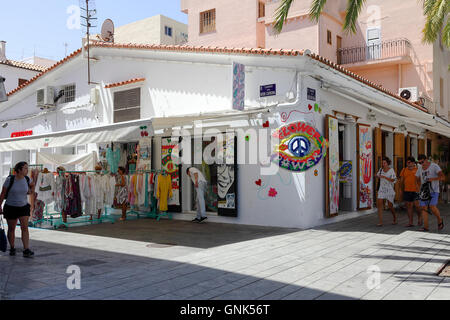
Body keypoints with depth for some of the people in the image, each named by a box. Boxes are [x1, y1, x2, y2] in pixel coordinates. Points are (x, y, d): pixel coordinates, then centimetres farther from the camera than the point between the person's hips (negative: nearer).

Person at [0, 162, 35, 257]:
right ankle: (12, 248, 29)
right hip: (11, 207, -2)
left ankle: (26, 250, -11)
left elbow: (32, 185, 21)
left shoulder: (27, 179, -4)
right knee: (11, 228, 11)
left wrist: (31, 191, 4)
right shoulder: (10, 179, -14)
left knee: (25, 228, -8)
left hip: (24, 207, 2)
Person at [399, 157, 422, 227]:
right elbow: (401, 181, 14)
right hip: (407, 191, 4)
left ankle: (419, 218, 22)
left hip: (416, 191, -3)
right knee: (409, 206, 5)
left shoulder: (417, 170, -1)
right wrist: (402, 190, 13)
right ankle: (411, 222, 11)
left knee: (417, 205, -6)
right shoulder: (404, 170, 9)